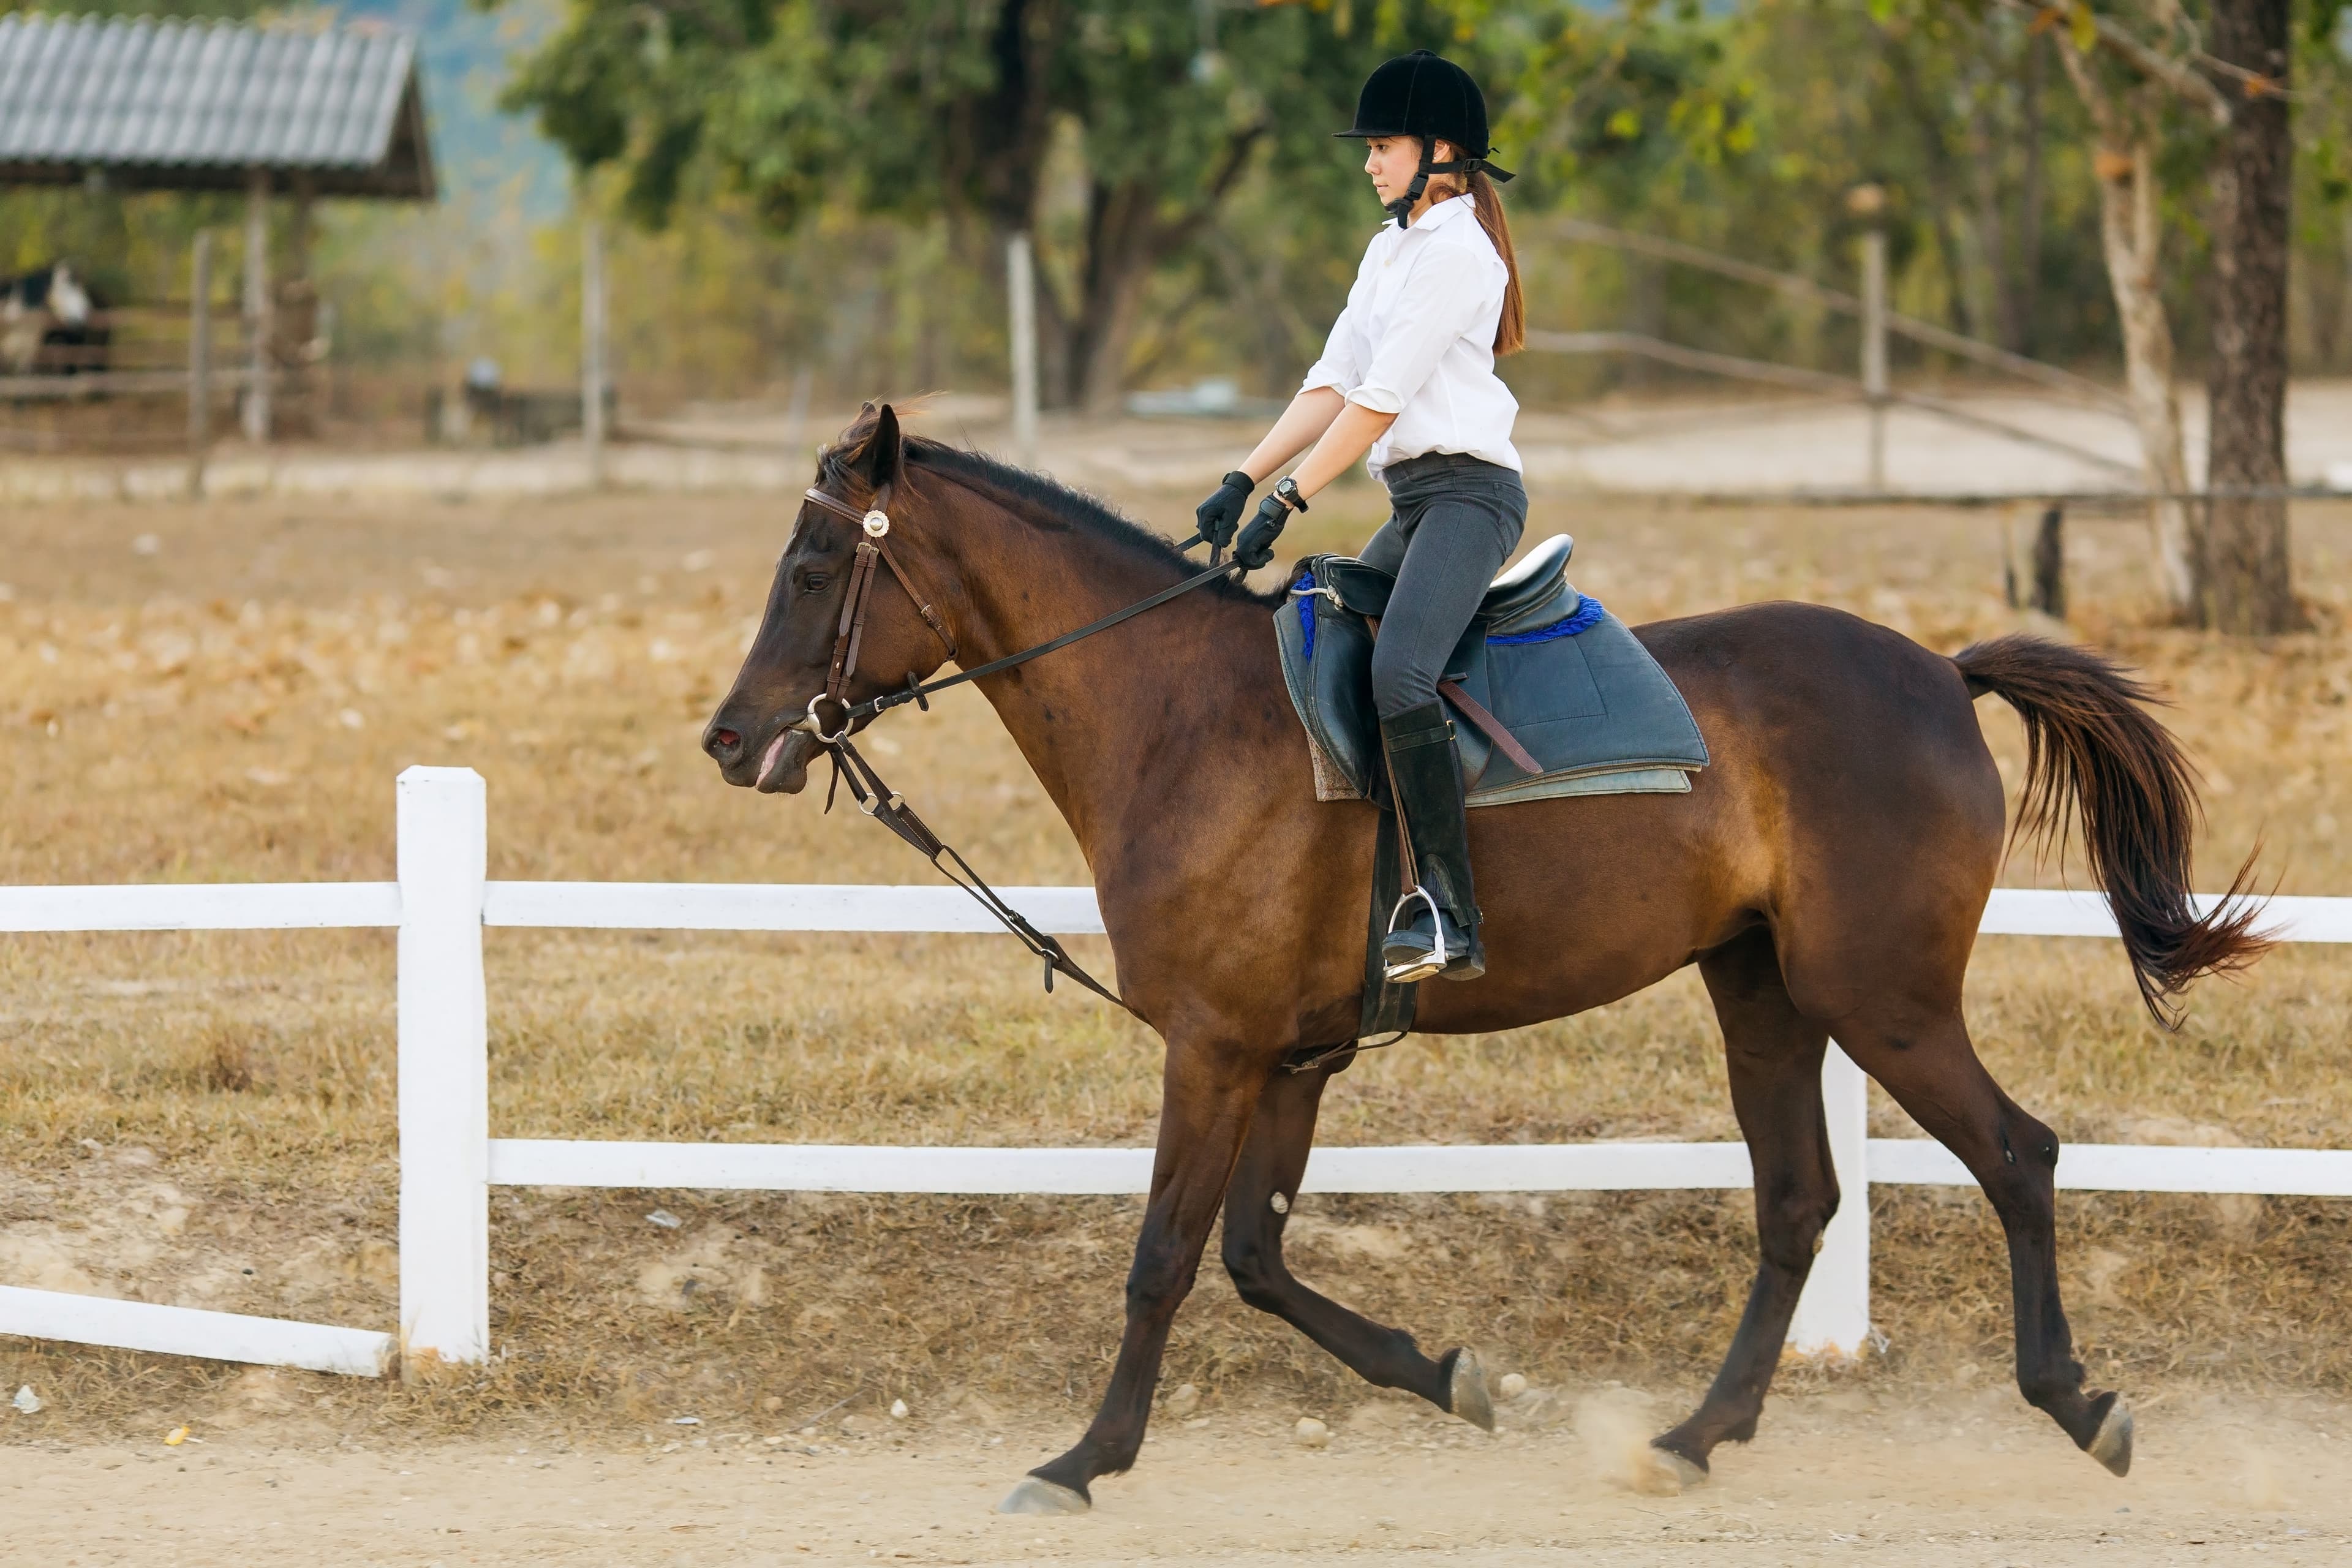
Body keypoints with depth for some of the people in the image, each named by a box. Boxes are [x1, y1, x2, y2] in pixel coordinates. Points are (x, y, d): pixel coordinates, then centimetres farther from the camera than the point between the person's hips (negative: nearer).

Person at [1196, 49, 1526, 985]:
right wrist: (1244, 481, 5)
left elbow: (1379, 401, -15)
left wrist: (1288, 501, -15)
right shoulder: (1391, 248, 20)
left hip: (1467, 492, -11)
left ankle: (1449, 916, -32)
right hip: (1416, 502, 11)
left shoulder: (1456, 250, -10)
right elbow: (1333, 382, 15)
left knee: (1397, 674, -29)